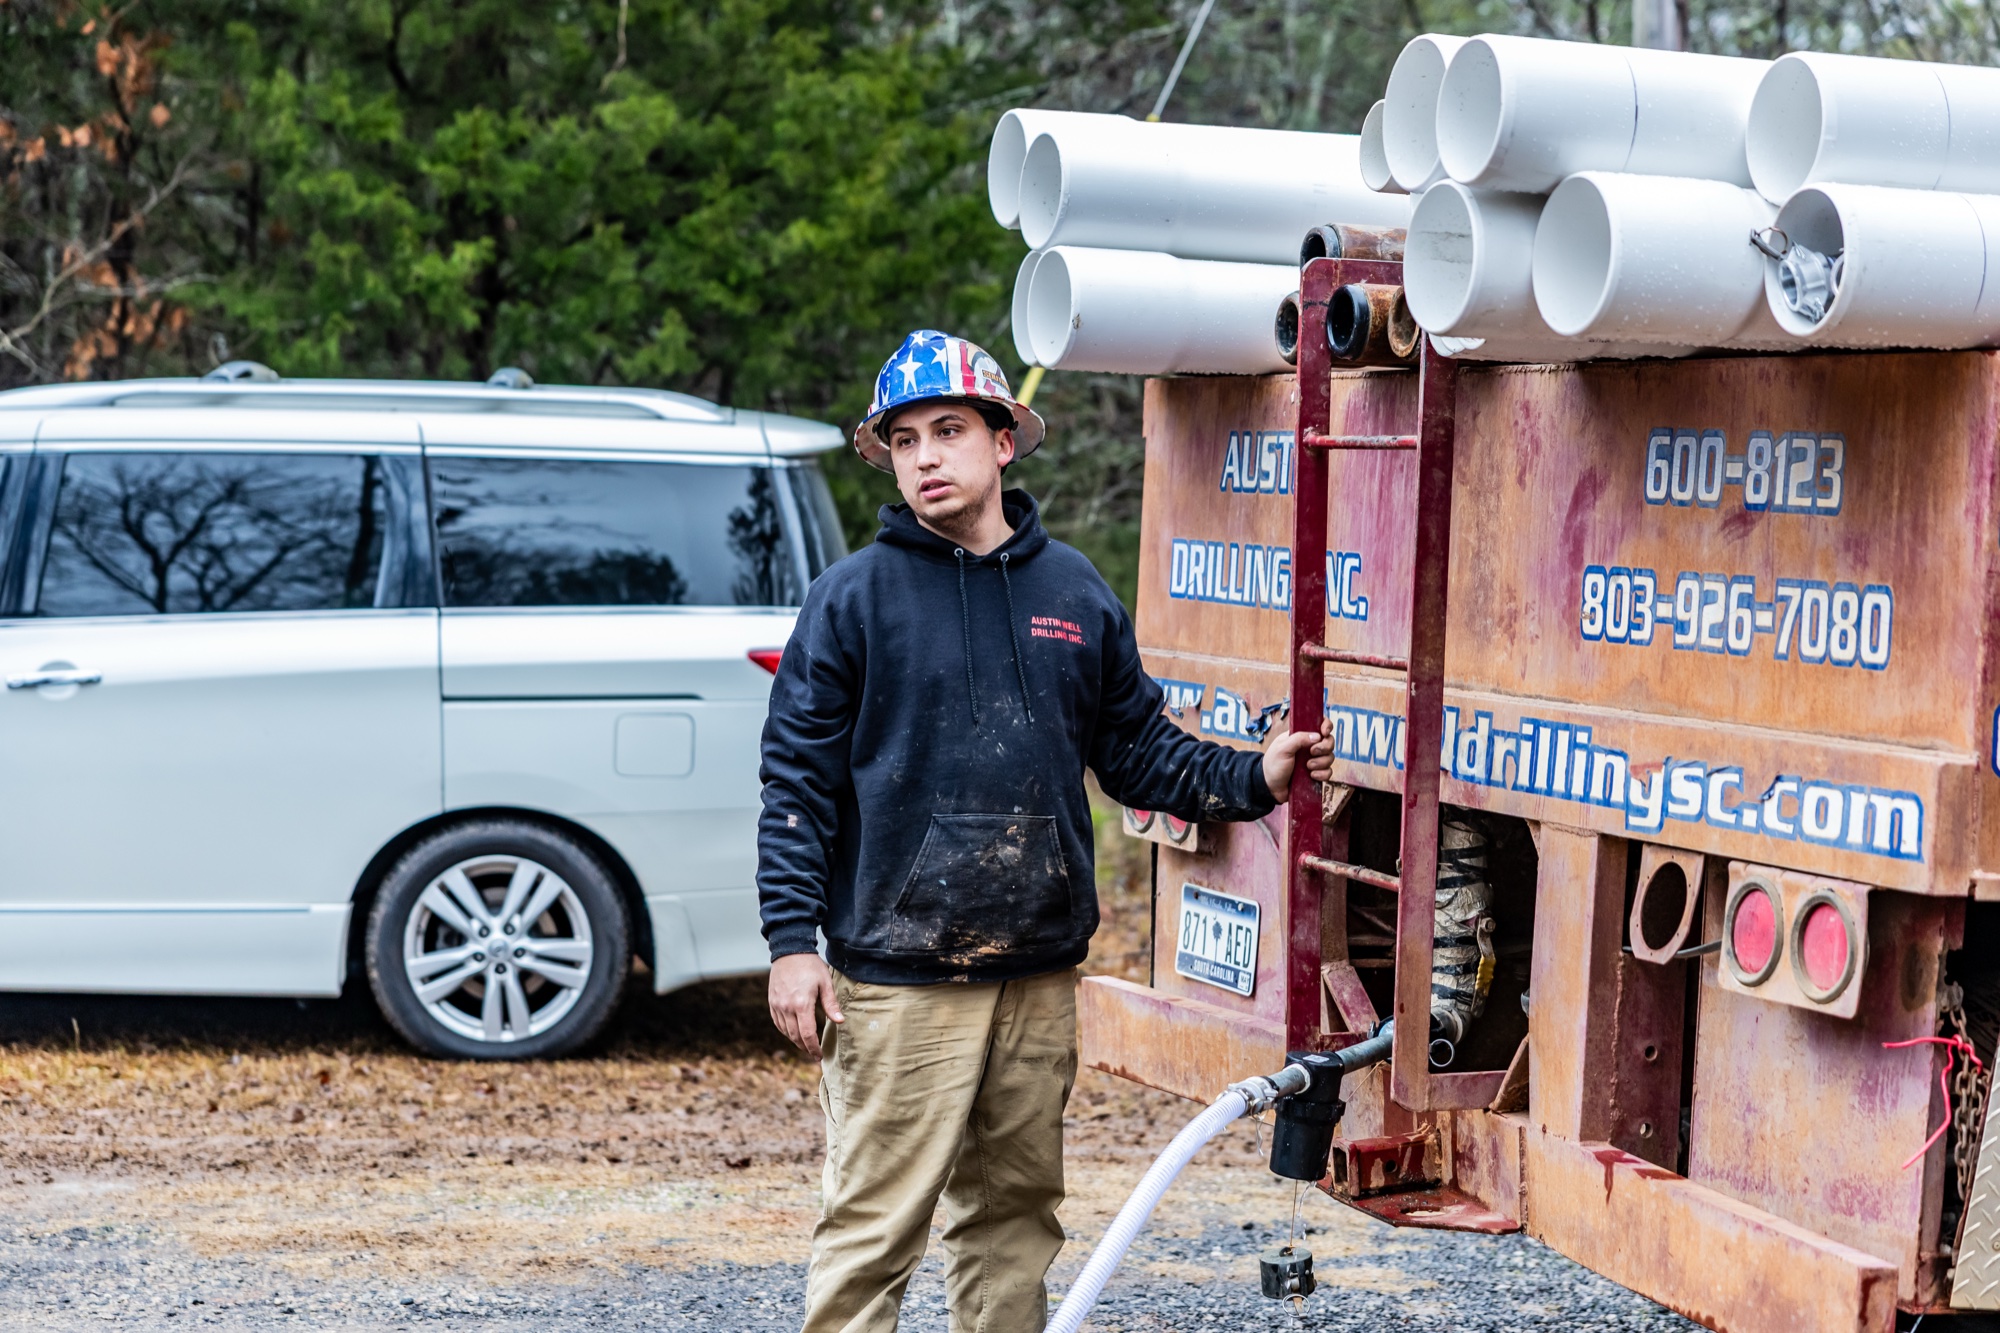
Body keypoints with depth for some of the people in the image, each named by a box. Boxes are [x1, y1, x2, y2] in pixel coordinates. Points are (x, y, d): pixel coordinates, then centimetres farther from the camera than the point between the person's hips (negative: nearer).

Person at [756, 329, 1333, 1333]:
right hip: (895, 981, -4)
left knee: (1016, 1212, 13)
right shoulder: (853, 599, -2)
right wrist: (793, 943, -10)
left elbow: (1139, 750, 16)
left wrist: (1251, 779, 0)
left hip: (1039, 977, 5)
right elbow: (797, 783, -3)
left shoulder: (1075, 592, 10)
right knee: (872, 1225, -5)